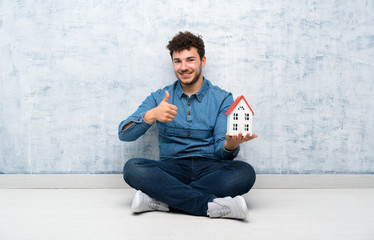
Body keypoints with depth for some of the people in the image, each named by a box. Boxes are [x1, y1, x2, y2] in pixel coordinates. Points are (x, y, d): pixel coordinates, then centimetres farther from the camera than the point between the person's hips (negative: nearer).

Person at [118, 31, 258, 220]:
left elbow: (220, 151, -1)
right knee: (132, 167, -28)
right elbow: (124, 134, -1)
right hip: (171, 170, 1)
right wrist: (151, 116, -21)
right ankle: (210, 205, -32)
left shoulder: (222, 98, 7)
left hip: (209, 169, 0)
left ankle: (161, 199, -30)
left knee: (245, 172, -31)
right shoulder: (160, 97, 10)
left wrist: (231, 145, -26)